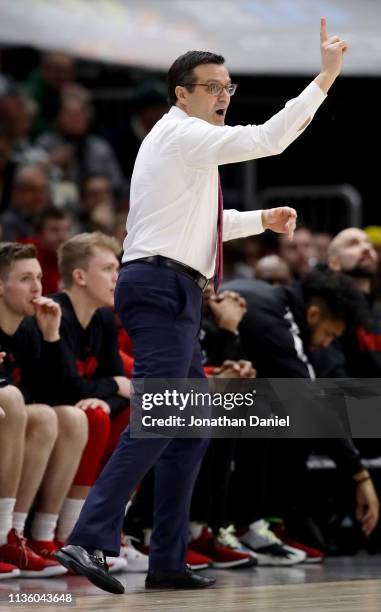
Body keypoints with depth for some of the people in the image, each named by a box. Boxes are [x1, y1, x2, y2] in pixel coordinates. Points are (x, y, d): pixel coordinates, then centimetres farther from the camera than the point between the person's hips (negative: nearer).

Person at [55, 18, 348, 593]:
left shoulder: (183, 142, 23)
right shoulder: (183, 135, -9)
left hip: (170, 294, 11)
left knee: (194, 425, 11)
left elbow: (202, 222, 35)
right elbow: (267, 139, -19)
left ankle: (168, 562, 10)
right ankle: (89, 540, -26)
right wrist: (325, 77, -18)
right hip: (162, 289, -11)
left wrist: (261, 219, 24)